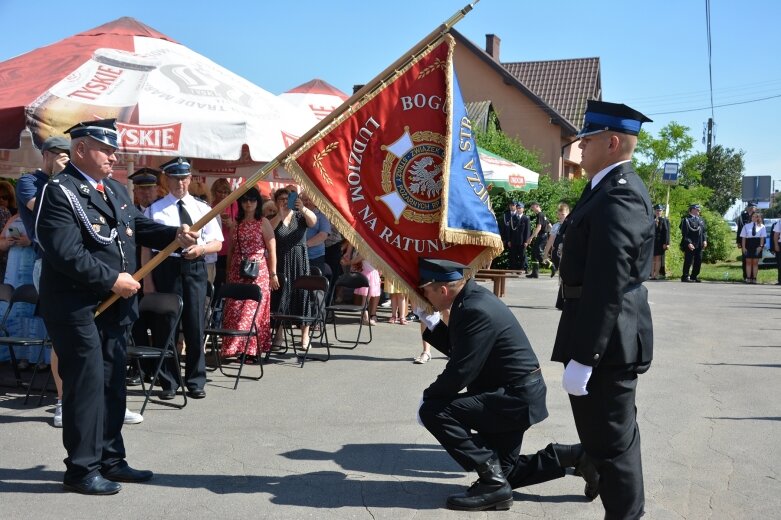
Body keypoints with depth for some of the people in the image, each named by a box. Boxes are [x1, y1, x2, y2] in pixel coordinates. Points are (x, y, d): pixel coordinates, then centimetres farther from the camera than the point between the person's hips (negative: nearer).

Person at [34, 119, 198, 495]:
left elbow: (139, 225, 15)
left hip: (114, 305, 9)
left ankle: (110, 459, 25)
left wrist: (174, 235, -4)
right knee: (86, 383, -3)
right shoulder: (59, 192, -14)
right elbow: (66, 254, -23)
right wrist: (112, 280, -20)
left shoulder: (115, 189, 13)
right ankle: (82, 469, 9)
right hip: (76, 306, -9)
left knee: (113, 382, 14)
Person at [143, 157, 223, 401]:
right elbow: (147, 247, 2)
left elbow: (217, 243, 12)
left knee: (195, 326, 5)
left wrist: (202, 248, -10)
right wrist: (148, 280, -5)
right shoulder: (155, 210, 5)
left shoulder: (202, 208, 12)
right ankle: (168, 382, 16)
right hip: (166, 268, -2)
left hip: (195, 268, 2)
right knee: (165, 326, 3)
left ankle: (196, 382, 17)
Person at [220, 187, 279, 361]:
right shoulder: (236, 224, 13)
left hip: (258, 272, -4)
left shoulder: (263, 223, 2)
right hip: (237, 273, 4)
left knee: (254, 309, -6)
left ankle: (252, 350, -1)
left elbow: (272, 250, 0)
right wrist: (228, 274, 15)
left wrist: (273, 274, -5)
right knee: (234, 310, -1)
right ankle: (235, 348, 8)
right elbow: (231, 250, 17)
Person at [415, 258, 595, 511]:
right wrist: (431, 324, 3)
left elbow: (459, 373, -26)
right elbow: (457, 350, 14)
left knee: (434, 411, -19)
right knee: (503, 472, 19)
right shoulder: (471, 298, 4)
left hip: (515, 398, -10)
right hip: (514, 394, 10)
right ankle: (577, 457, 21)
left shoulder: (476, 311, -27)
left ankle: (492, 482, -11)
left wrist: (427, 396, -10)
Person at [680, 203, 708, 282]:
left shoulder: (700, 220, 17)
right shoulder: (686, 220, -6)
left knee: (698, 261, 8)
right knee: (688, 261, -4)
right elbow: (684, 233, -11)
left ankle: (694, 276, 19)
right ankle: (685, 276, 3)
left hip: (699, 245, 7)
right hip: (690, 245, -7)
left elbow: (704, 231, 19)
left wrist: (705, 240, 5)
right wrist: (688, 243, -18)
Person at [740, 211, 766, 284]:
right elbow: (743, 237, 4)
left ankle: (754, 278, 7)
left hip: (757, 245, -1)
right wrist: (743, 247, -4)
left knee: (755, 262, 4)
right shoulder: (746, 226, 7)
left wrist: (761, 246, -11)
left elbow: (762, 237, 0)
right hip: (748, 245, 1)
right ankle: (748, 278, 4)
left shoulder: (762, 226, 4)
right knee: (748, 262, 2)